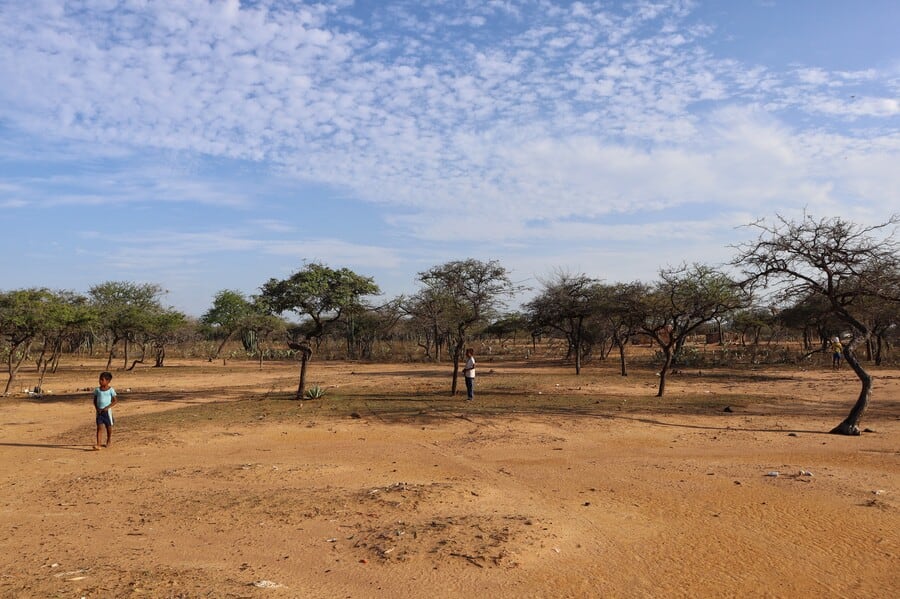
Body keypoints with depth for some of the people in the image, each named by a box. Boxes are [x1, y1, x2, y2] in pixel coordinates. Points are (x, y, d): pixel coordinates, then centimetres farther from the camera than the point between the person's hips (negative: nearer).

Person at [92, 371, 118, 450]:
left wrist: (107, 407, -14)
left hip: (107, 411, -2)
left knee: (109, 427, 9)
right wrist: (97, 408, -4)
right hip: (99, 411, 2)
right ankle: (98, 445, -14)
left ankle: (108, 442, 28)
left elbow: (115, 400, -4)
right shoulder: (97, 390, 5)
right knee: (99, 427, -8)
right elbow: (94, 400, 12)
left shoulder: (111, 390, -4)